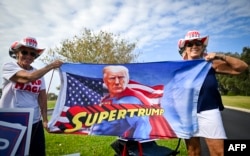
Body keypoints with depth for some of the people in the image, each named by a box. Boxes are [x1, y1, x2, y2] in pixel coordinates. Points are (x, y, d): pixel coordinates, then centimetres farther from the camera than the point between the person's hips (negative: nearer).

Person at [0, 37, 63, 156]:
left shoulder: (39, 74, 6)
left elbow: (42, 97, 5)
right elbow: (29, 77, -25)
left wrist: (45, 119, 1)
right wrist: (51, 66, -16)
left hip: (35, 123, 4)